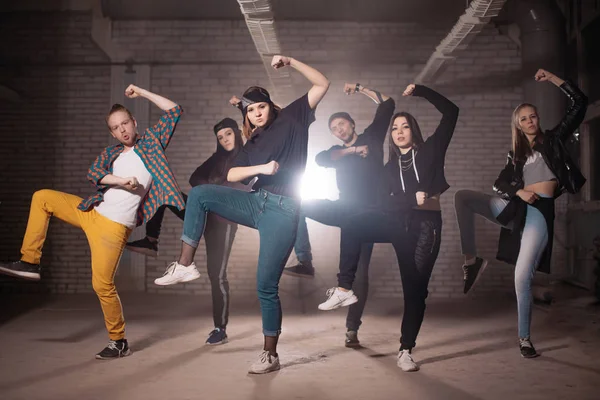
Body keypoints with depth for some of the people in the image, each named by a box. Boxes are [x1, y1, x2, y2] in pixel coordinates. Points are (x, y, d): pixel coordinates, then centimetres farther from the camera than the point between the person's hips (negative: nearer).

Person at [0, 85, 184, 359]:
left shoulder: (150, 141, 4)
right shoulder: (111, 152, 14)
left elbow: (174, 111, 2)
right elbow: (93, 173, -3)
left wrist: (141, 93, 3)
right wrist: (122, 180, -19)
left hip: (114, 225, -6)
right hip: (91, 211, 6)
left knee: (102, 284, -9)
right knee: (42, 198, 4)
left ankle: (119, 342, 9)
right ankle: (30, 262, 7)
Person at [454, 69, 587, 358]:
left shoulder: (553, 140, 9)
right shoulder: (516, 153, 16)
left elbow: (579, 104, 4)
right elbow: (499, 184, 9)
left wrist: (552, 79, 3)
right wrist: (518, 191, -11)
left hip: (540, 212, -3)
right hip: (516, 206, 3)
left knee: (522, 276, -11)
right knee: (462, 197, -20)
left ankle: (524, 338, 5)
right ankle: (471, 260, -15)